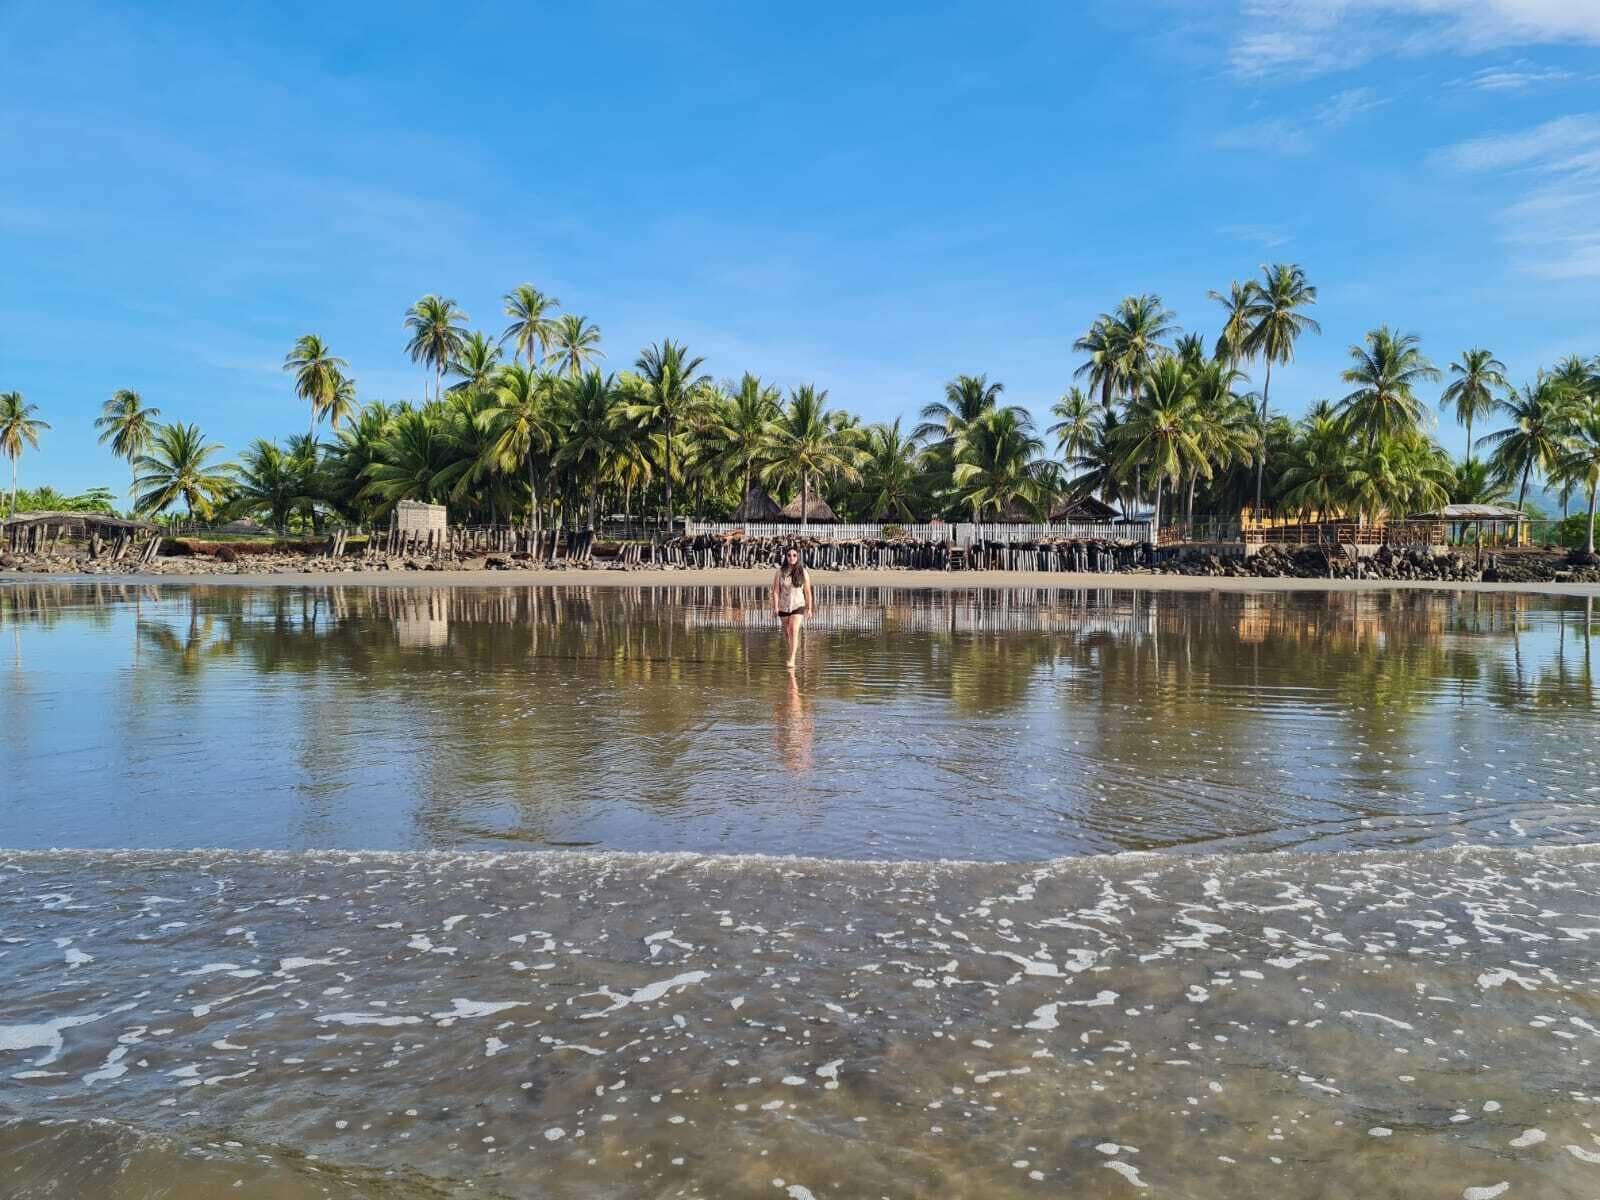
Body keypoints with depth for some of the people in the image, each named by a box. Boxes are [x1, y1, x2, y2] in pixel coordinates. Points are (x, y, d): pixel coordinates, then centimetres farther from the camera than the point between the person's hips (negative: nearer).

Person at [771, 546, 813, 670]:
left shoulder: (803, 572, -3)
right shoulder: (779, 572, -3)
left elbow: (807, 591, 3)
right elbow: (775, 590, -3)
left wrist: (809, 608, 6)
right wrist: (775, 606, -13)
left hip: (798, 606, -2)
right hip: (783, 606, 2)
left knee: (794, 630, -19)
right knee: (786, 632, 14)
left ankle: (792, 660, -24)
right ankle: (791, 652, 38)